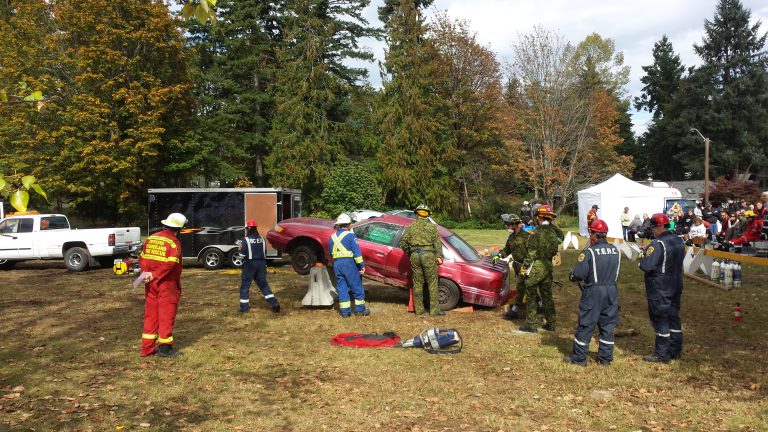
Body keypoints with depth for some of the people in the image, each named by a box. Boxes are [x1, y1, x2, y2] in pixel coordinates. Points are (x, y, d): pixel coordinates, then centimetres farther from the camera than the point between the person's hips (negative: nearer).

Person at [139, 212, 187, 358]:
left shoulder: (151, 238, 10)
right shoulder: (173, 242, -13)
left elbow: (142, 258, 7)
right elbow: (170, 264, -24)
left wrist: (146, 273, -4)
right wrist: (155, 275, -18)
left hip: (151, 284, 7)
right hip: (167, 284, -7)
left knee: (151, 314, 13)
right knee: (166, 315, 3)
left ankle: (147, 348, 18)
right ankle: (164, 348, 10)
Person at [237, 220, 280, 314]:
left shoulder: (245, 240, -10)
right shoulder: (262, 239, 7)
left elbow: (242, 254, -12)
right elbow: (265, 253, 12)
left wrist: (239, 249, 6)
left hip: (249, 264, -5)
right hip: (261, 263, 5)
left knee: (245, 286, 6)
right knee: (264, 284, 12)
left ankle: (244, 307, 7)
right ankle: (274, 304, 3)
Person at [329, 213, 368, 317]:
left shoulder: (333, 237, 13)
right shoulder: (350, 235, -7)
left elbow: (331, 253, 21)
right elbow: (356, 251, -14)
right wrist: (361, 265, -14)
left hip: (337, 264, 6)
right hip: (349, 263, -6)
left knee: (342, 288, 9)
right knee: (357, 287, 5)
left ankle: (345, 312, 9)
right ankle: (360, 310, 10)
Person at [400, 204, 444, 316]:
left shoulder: (411, 227, 11)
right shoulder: (432, 227, 5)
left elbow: (403, 243, 9)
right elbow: (437, 243, -4)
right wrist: (439, 256, -2)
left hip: (414, 255, 3)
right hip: (428, 255, -3)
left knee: (417, 283, 9)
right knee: (432, 283, 1)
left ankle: (419, 309, 13)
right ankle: (434, 310, 0)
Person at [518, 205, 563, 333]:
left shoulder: (537, 233, -16)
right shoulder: (554, 232, 0)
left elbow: (531, 253, -16)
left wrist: (524, 268, -9)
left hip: (536, 268, -6)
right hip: (548, 267, 6)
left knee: (531, 296, 3)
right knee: (547, 296, 16)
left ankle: (531, 325, 5)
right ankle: (551, 323, 22)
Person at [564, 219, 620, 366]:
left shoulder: (589, 252, -15)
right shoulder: (615, 251, 4)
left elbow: (579, 274, -18)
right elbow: (616, 272, 10)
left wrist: (572, 276, 3)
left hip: (593, 292, -5)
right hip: (611, 291, 5)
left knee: (586, 325, 4)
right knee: (608, 325, 14)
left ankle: (579, 358, 11)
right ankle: (605, 358, 20)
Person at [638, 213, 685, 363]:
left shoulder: (657, 244, -23)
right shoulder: (679, 241, 3)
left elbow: (647, 266, -28)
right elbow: (680, 260, 15)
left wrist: (641, 260, -7)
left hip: (659, 290, -8)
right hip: (675, 286, 8)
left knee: (660, 320, 1)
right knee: (674, 317, 17)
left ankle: (662, 355, 9)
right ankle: (675, 350, 27)